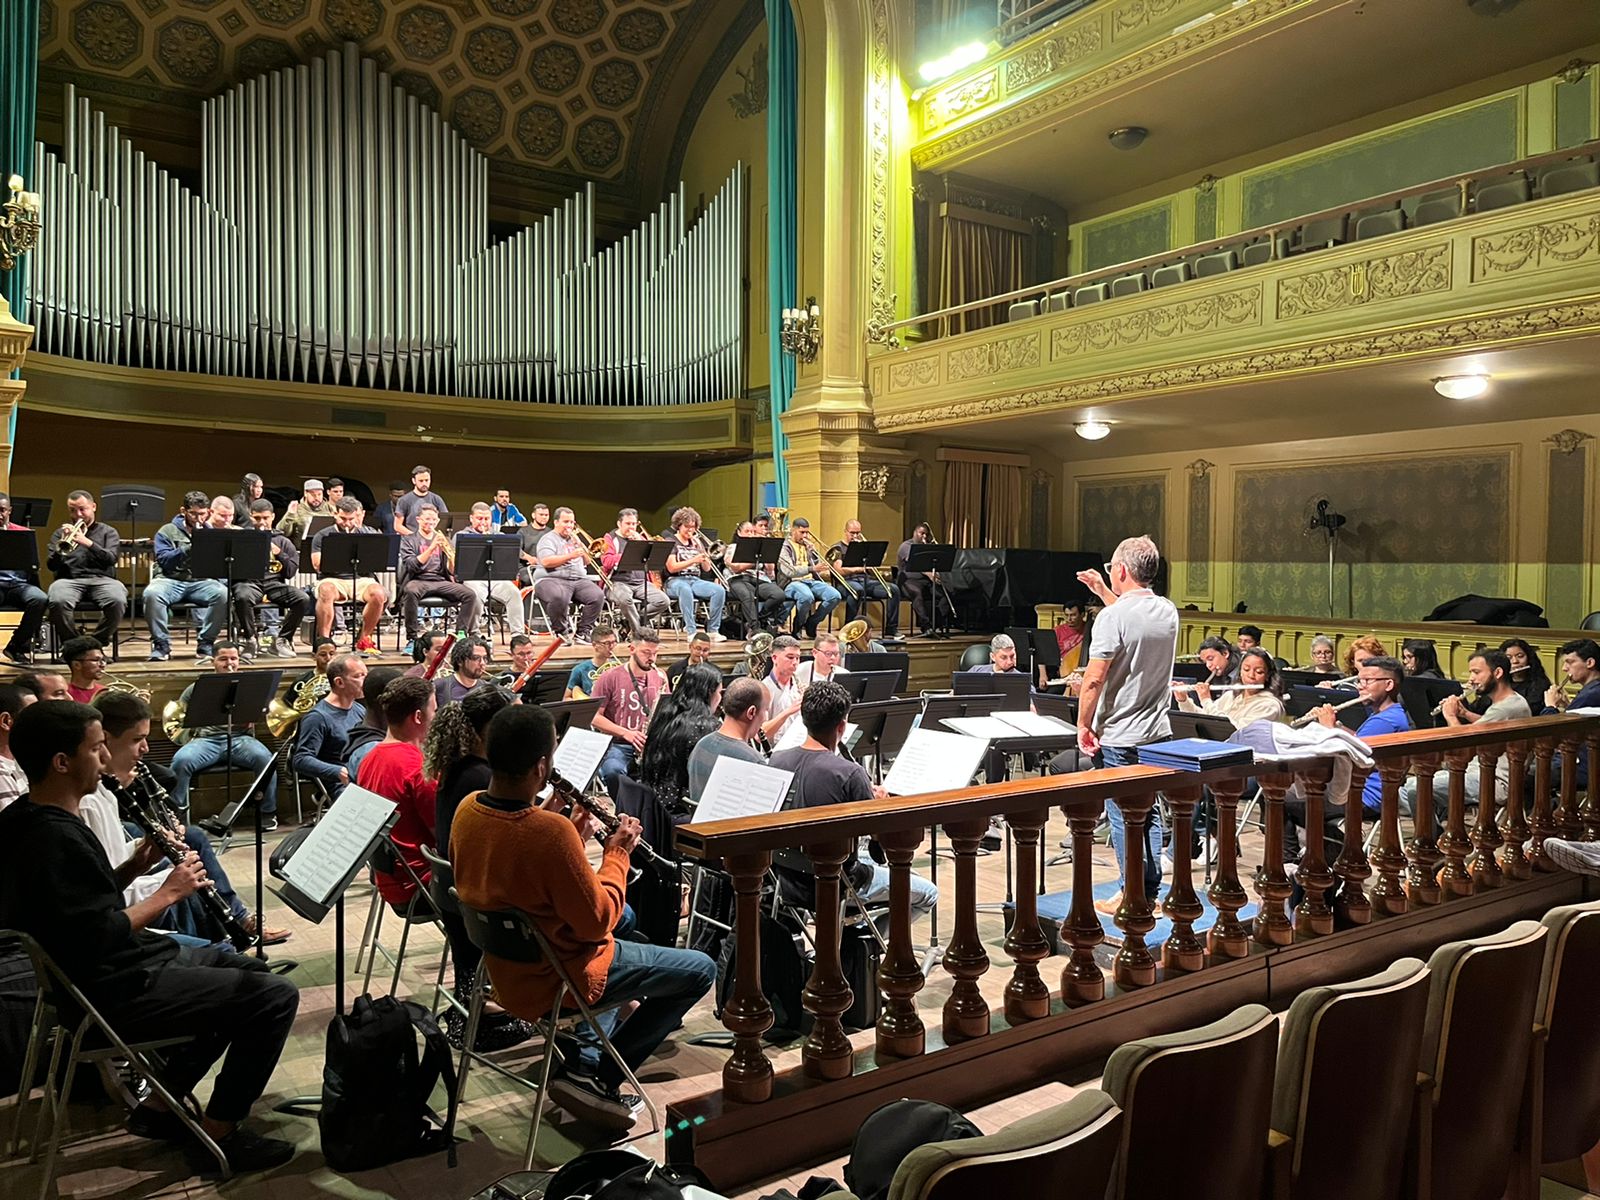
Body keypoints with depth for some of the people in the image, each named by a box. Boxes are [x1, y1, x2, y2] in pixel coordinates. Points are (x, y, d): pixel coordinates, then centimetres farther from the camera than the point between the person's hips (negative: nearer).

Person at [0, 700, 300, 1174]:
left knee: (250, 971, 21)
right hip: (111, 991, -11)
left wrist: (136, 866, 1)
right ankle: (218, 1131, 2)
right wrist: (168, 893, -16)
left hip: (113, 967, 11)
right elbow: (100, 937, -28)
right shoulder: (55, 838, -26)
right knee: (275, 995, -13)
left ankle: (160, 1104, 22)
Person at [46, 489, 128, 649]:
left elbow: (111, 559, 1)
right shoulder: (61, 533, 23)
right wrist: (63, 543, -6)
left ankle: (98, 643, -13)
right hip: (69, 580, 1)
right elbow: (51, 566, 11)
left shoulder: (108, 532, 19)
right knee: (57, 602, -35)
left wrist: (88, 543, -13)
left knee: (118, 601, -35)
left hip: (101, 579, -1)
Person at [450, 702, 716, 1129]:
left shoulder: (468, 810, -8)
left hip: (505, 965, 8)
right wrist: (617, 854, -10)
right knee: (700, 970, 3)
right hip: (552, 981, -8)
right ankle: (594, 1077, 7)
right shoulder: (550, 831, -33)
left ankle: (587, 1055, 25)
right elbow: (598, 920, -23)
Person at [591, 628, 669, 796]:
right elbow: (594, 717, -4)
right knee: (613, 771, -36)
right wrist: (625, 733, -15)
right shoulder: (610, 678, -1)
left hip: (651, 746, 3)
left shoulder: (660, 679, 11)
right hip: (616, 745, -3)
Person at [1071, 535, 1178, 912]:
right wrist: (1102, 592, 28)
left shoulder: (1113, 616, -18)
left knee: (1123, 817, 2)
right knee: (1149, 813, 16)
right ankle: (1151, 892, 23)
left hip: (1120, 737, -7)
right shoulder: (1168, 611, 5)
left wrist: (1083, 725, -9)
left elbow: (1094, 678, -20)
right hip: (1158, 732, 7)